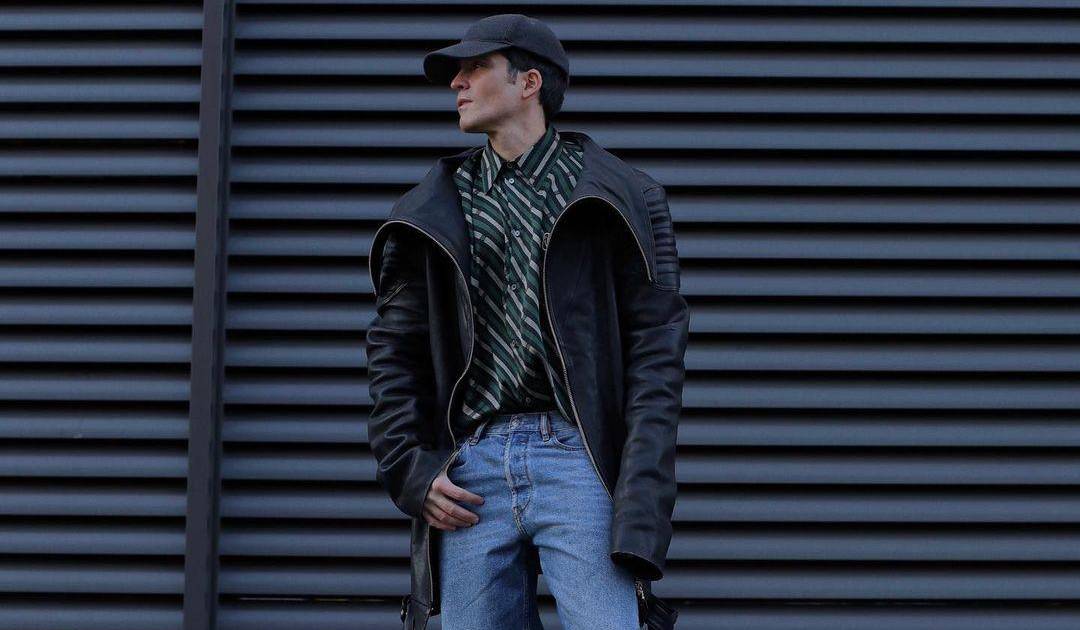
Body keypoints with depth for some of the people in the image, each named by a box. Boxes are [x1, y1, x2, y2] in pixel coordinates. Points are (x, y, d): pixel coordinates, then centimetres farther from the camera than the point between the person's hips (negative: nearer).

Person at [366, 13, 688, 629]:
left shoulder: (620, 198, 7)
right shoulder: (435, 209, 17)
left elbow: (657, 353, 0)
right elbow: (393, 351, 17)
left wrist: (643, 508, -12)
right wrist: (408, 469, 0)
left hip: (578, 462, -3)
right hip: (471, 469, 4)